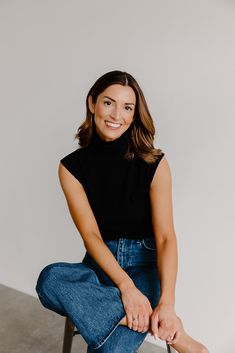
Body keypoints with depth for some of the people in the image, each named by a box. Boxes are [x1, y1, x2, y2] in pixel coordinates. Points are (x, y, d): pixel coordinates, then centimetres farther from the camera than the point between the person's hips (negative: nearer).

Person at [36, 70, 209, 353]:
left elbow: (166, 237, -14)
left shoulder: (154, 163, -9)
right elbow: (91, 235, -11)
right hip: (100, 263, 4)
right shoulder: (71, 167, -5)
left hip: (145, 263, -3)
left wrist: (167, 303, -28)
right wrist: (125, 286, -26)